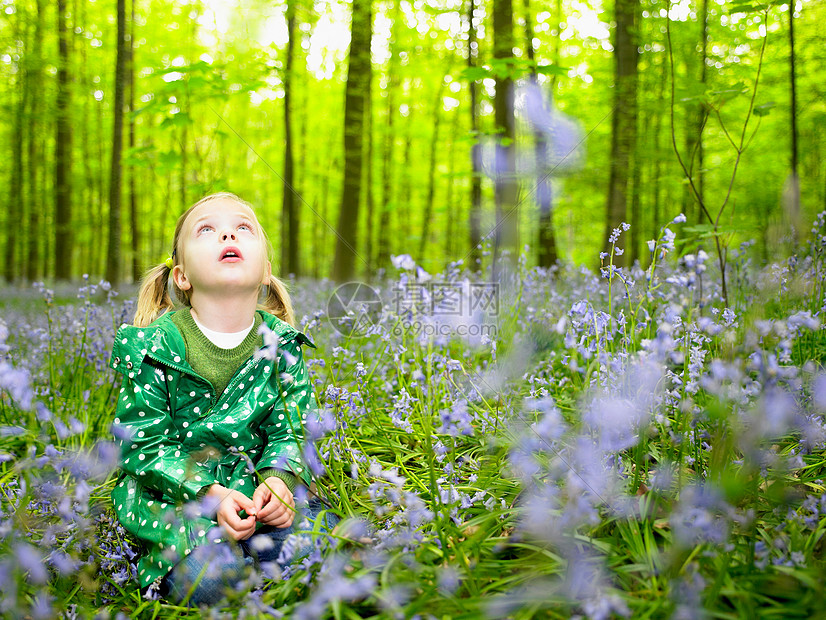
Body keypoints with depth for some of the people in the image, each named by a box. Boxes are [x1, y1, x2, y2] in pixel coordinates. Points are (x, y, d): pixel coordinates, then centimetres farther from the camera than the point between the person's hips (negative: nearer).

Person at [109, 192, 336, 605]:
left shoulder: (280, 342, 1)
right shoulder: (153, 346, -9)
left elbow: (288, 430, 1)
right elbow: (144, 445, -9)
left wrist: (279, 479, -22)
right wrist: (208, 493, -24)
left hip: (255, 483, 3)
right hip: (171, 491, -3)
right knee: (205, 581, -28)